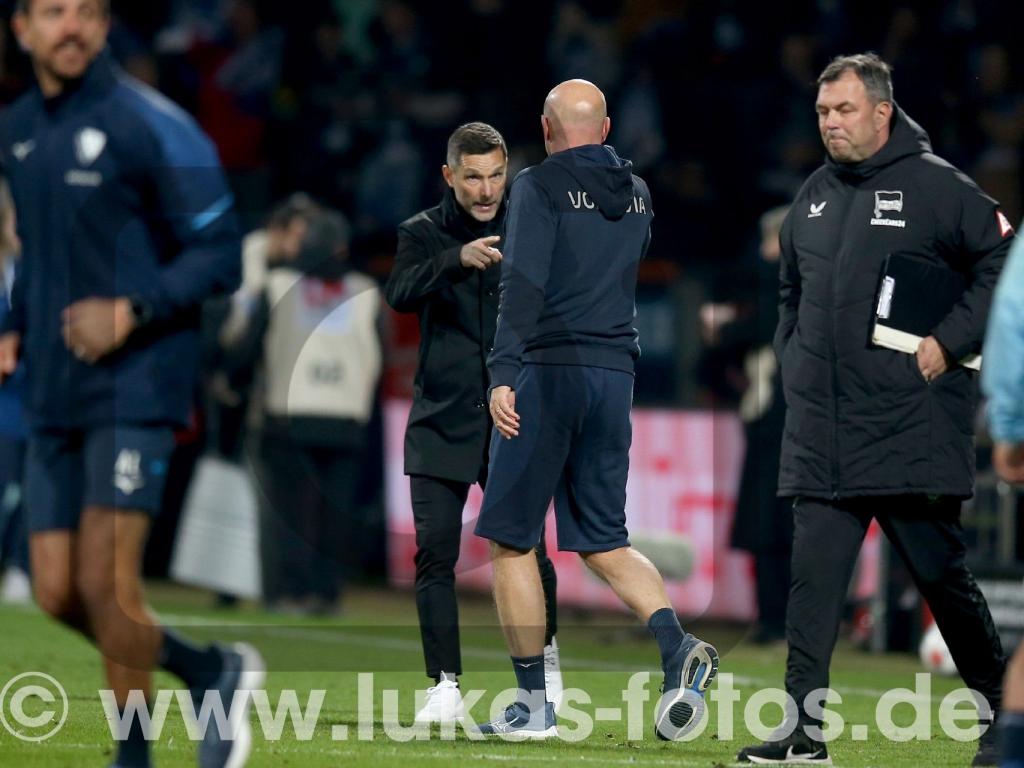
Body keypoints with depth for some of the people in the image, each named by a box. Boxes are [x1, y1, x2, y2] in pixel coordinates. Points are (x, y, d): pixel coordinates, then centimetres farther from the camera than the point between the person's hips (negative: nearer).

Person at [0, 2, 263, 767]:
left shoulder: (152, 125, -10)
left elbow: (219, 255, -9)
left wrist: (130, 311, -22)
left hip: (136, 384, -7)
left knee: (105, 584, -13)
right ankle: (214, 672, 25)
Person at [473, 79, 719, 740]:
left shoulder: (540, 186, -6)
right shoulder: (637, 193, 13)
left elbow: (524, 283, -16)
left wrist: (503, 374, -22)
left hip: (548, 371, -6)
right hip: (616, 375, 6)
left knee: (512, 539, 3)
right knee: (605, 542, 12)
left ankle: (533, 705, 1)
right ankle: (678, 646, -13)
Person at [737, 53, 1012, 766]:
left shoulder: (935, 185, -6)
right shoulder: (815, 195, 14)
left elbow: (1002, 264, -7)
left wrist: (950, 340, -12)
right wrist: (794, 362, 14)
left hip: (913, 433, -5)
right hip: (820, 439, 5)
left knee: (944, 575, 3)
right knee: (813, 581, -1)